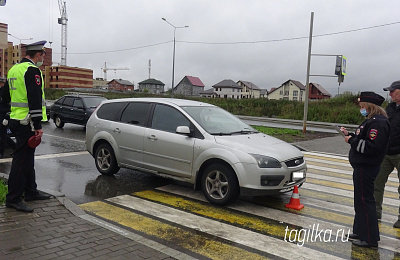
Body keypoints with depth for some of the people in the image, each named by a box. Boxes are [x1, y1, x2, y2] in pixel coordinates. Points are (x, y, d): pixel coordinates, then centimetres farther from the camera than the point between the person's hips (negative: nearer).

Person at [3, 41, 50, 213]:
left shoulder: (14, 69, 17)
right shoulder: (32, 70, -14)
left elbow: (5, 96, 23)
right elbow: (34, 100, -21)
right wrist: (38, 126, -21)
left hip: (16, 120, 10)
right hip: (27, 123, -10)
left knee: (27, 158, 17)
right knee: (21, 160, -5)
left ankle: (31, 192, 28)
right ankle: (13, 199, 2)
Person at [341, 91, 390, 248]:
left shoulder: (378, 123, -18)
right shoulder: (372, 120, 15)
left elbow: (373, 147, -26)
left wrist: (352, 140, -17)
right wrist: (349, 135, 7)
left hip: (366, 168, -11)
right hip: (363, 166, 11)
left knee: (364, 200, -4)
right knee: (361, 200, 18)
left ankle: (369, 238, 7)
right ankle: (360, 232, 30)